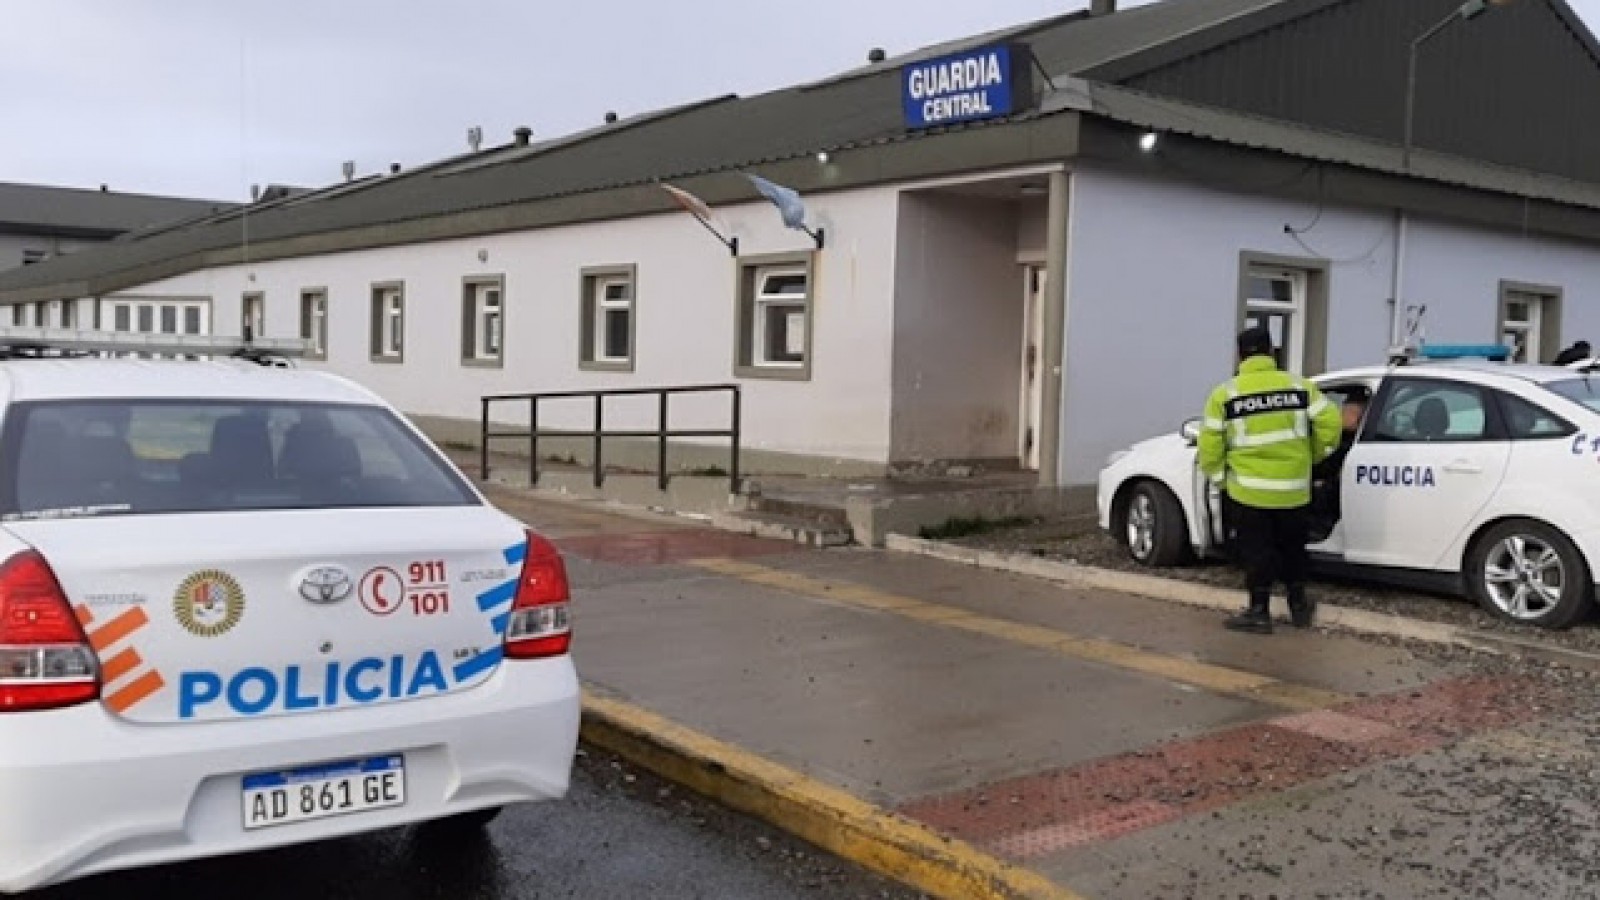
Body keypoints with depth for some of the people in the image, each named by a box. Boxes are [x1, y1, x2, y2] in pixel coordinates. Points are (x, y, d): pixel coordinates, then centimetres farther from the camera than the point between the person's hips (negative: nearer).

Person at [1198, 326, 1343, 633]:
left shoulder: (1225, 393, -5)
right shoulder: (1299, 386, 1)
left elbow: (1210, 447, -6)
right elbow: (1330, 423, -2)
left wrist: (1220, 479, 7)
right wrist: (1314, 455, 13)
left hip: (1248, 490, -3)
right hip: (1294, 489, 3)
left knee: (1257, 551, 7)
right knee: (1292, 547, 19)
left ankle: (1259, 612, 10)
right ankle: (1299, 606, 29)